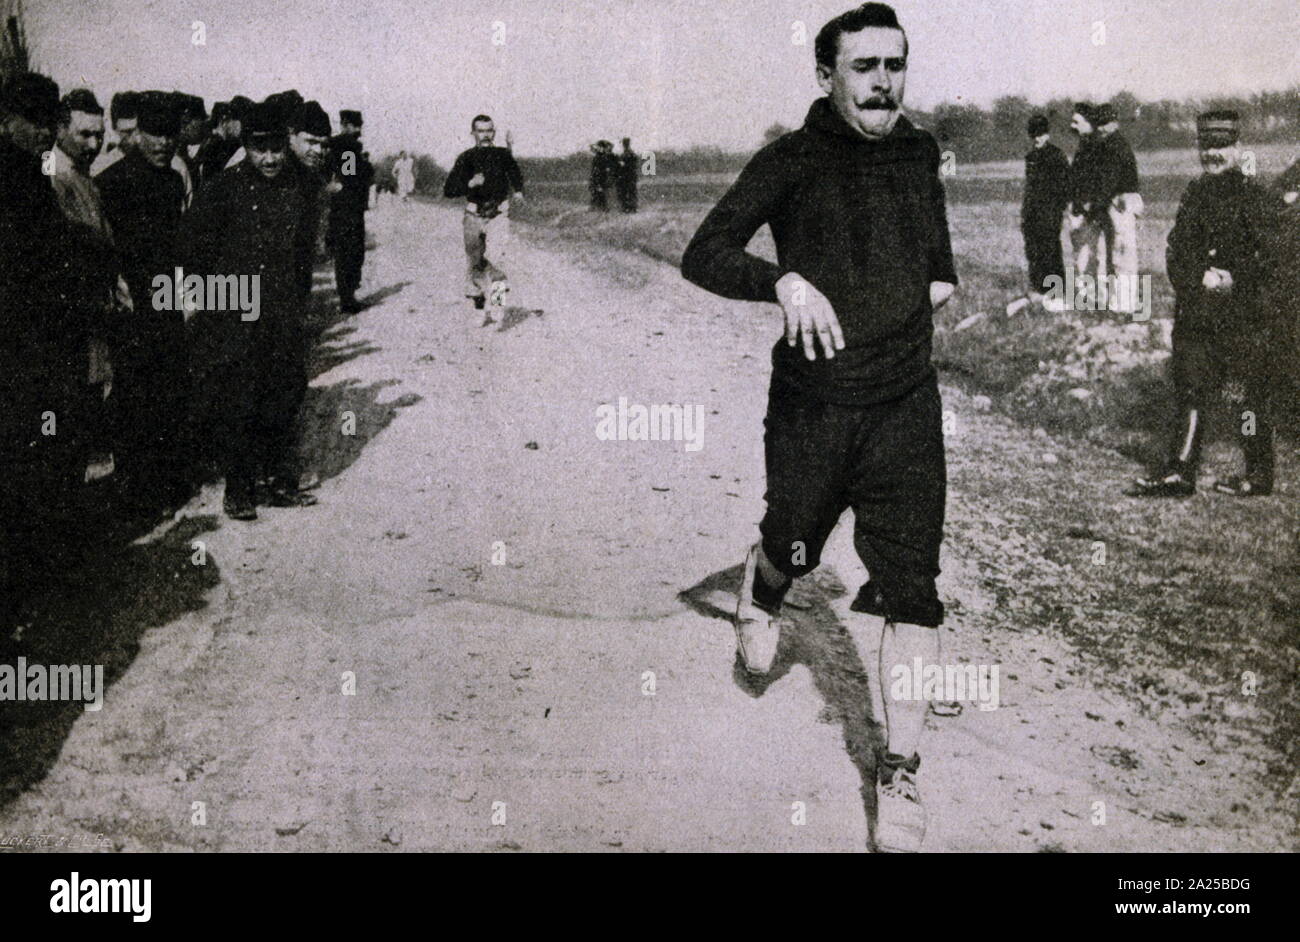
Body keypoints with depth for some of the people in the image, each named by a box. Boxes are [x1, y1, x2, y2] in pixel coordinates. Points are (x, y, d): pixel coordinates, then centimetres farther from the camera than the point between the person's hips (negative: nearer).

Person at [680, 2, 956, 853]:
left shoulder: (921, 153, 8)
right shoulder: (793, 160, -6)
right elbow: (704, 253, -12)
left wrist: (942, 278, 12)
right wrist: (784, 280, -29)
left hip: (906, 406, 2)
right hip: (812, 401, -2)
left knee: (911, 585, -6)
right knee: (796, 547, 15)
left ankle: (901, 773, 3)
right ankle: (762, 590, 54)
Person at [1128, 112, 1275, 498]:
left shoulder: (1254, 197, -4)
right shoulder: (1194, 193, 14)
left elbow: (1268, 256, -9)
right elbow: (1175, 250, 10)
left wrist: (1231, 281, -17)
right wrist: (1200, 277, -6)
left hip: (1243, 314, -6)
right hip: (1196, 314, 6)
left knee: (1248, 394, -1)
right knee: (1190, 390, 6)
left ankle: (1259, 477, 9)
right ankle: (1178, 472, 10)